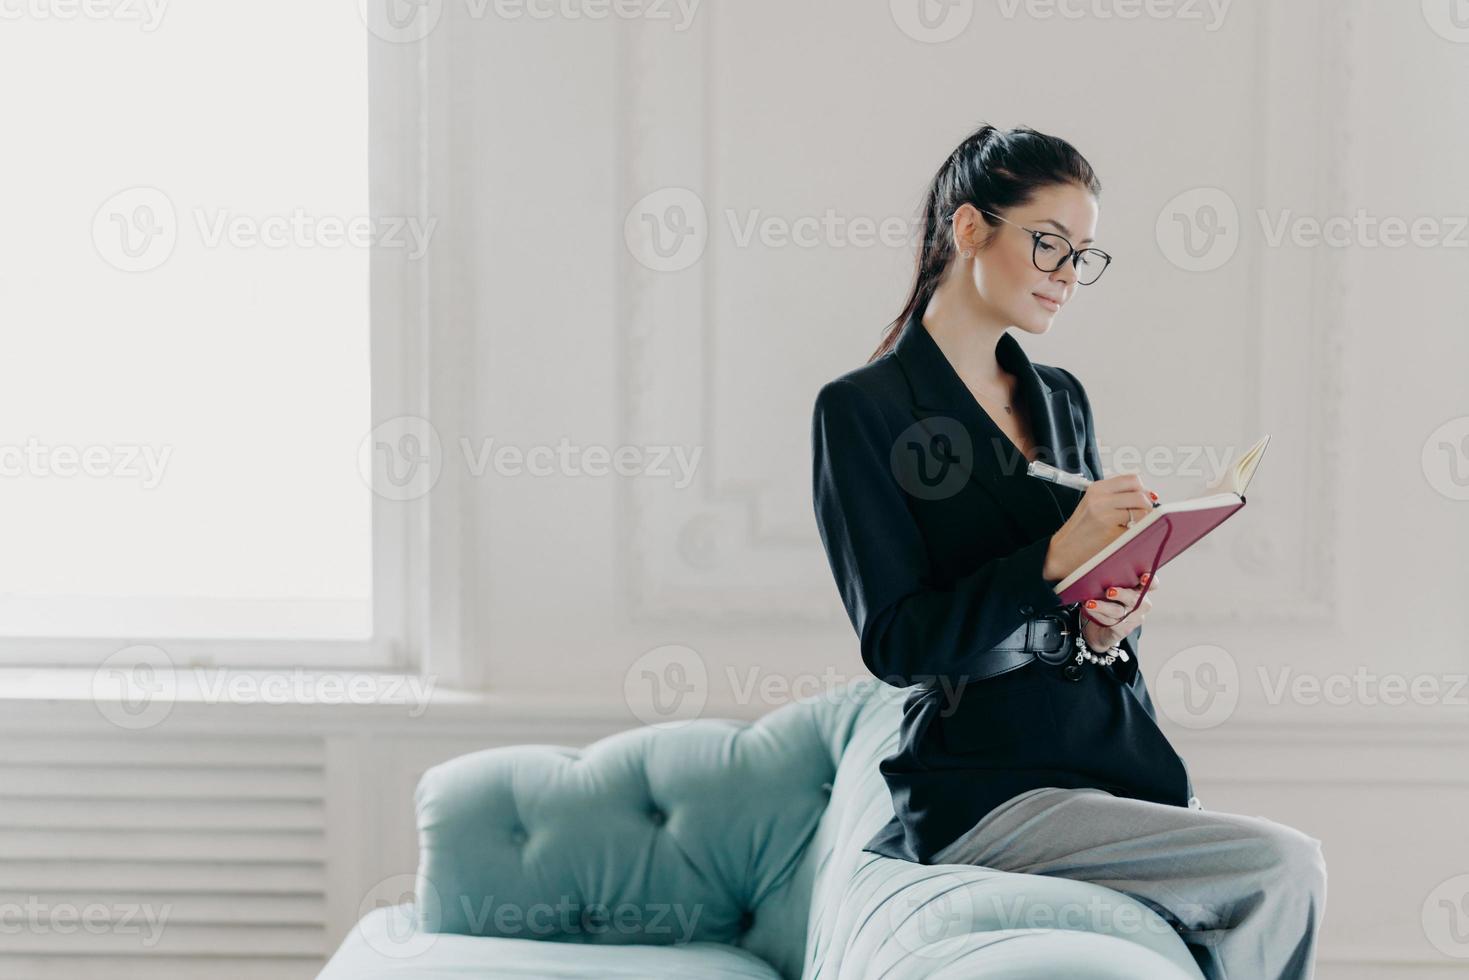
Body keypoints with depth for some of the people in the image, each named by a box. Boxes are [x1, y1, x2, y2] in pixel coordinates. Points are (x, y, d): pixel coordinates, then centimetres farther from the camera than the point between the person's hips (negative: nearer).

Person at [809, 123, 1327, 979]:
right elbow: (896, 640, -12)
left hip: (1120, 751, 7)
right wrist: (1053, 562, -23)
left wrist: (1108, 631, -5)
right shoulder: (862, 410, -6)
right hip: (984, 788, -6)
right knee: (1285, 869, -20)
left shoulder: (1061, 399, 15)